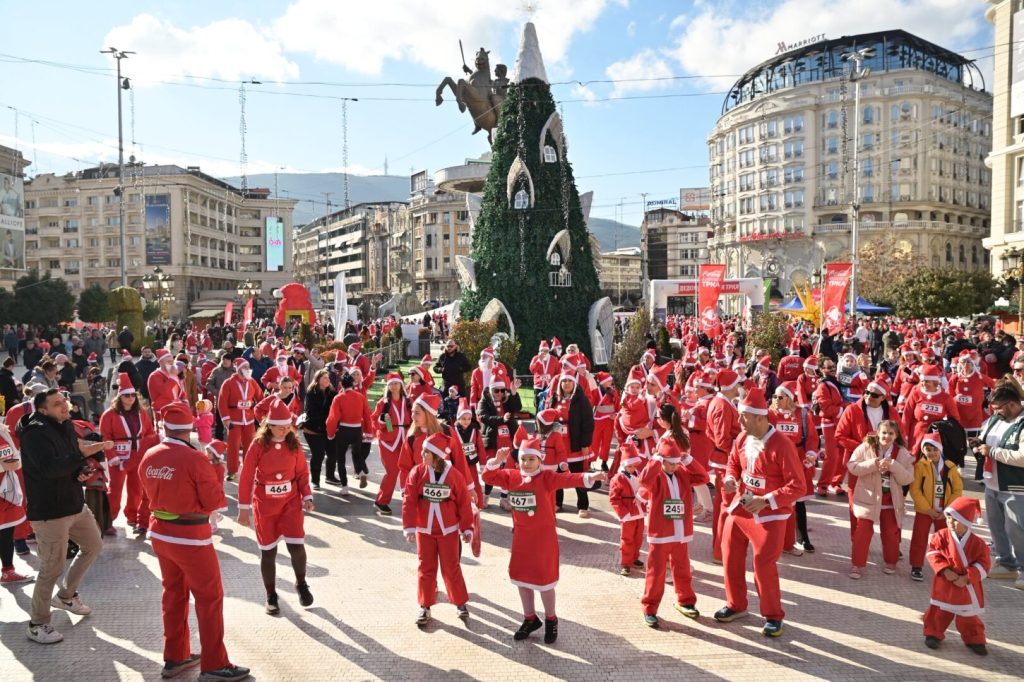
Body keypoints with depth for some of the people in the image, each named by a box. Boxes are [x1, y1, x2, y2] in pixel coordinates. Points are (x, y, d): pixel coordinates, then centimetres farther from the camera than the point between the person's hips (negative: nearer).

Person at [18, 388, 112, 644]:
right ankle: (37, 625, 17)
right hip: (48, 511, -9)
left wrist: (84, 469, -3)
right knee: (52, 567, -1)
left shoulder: (66, 425, 6)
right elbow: (50, 468, -36)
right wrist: (84, 452, -41)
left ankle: (66, 595, 40)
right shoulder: (35, 433, -21)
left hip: (74, 504, 9)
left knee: (93, 545, 21)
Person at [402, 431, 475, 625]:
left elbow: (464, 503, -5)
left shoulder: (454, 475, -11)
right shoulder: (417, 472, -9)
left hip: (448, 530, -1)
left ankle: (461, 603, 22)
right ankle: (425, 606, 23)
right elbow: (409, 501, -10)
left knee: (451, 568, 6)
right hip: (424, 530, 1)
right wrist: (409, 527, -15)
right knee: (426, 568, 10)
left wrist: (467, 528, -3)